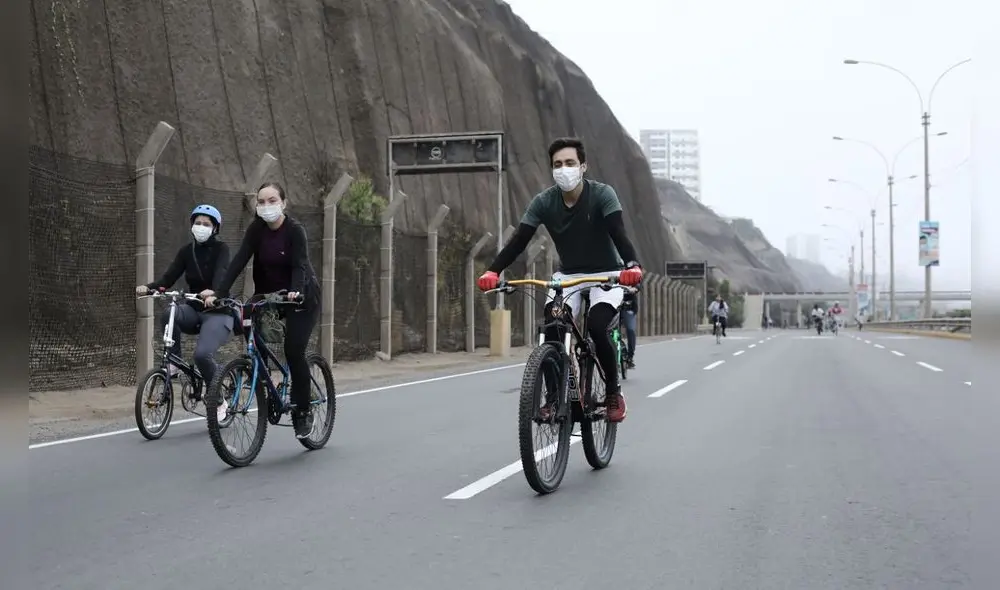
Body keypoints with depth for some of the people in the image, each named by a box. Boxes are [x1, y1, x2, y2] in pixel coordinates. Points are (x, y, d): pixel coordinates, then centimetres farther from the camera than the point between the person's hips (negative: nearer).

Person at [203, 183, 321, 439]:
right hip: (270, 295, 5)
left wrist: (295, 292, -48)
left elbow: (299, 265, -29)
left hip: (301, 297, -5)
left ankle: (304, 411, 0)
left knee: (294, 351, -16)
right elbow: (239, 261, -16)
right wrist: (218, 291, -28)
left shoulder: (295, 230, -19)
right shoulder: (257, 228, -7)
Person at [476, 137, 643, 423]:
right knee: (551, 327, -21)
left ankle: (614, 392, -5)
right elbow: (519, 239, -21)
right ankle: (553, 396, -6)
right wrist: (493, 271, -37)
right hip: (568, 275, 3)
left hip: (606, 275, -3)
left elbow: (618, 233, -34)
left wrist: (632, 266, -54)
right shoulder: (543, 201, -12)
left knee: (596, 326, -27)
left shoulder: (602, 194, -21)